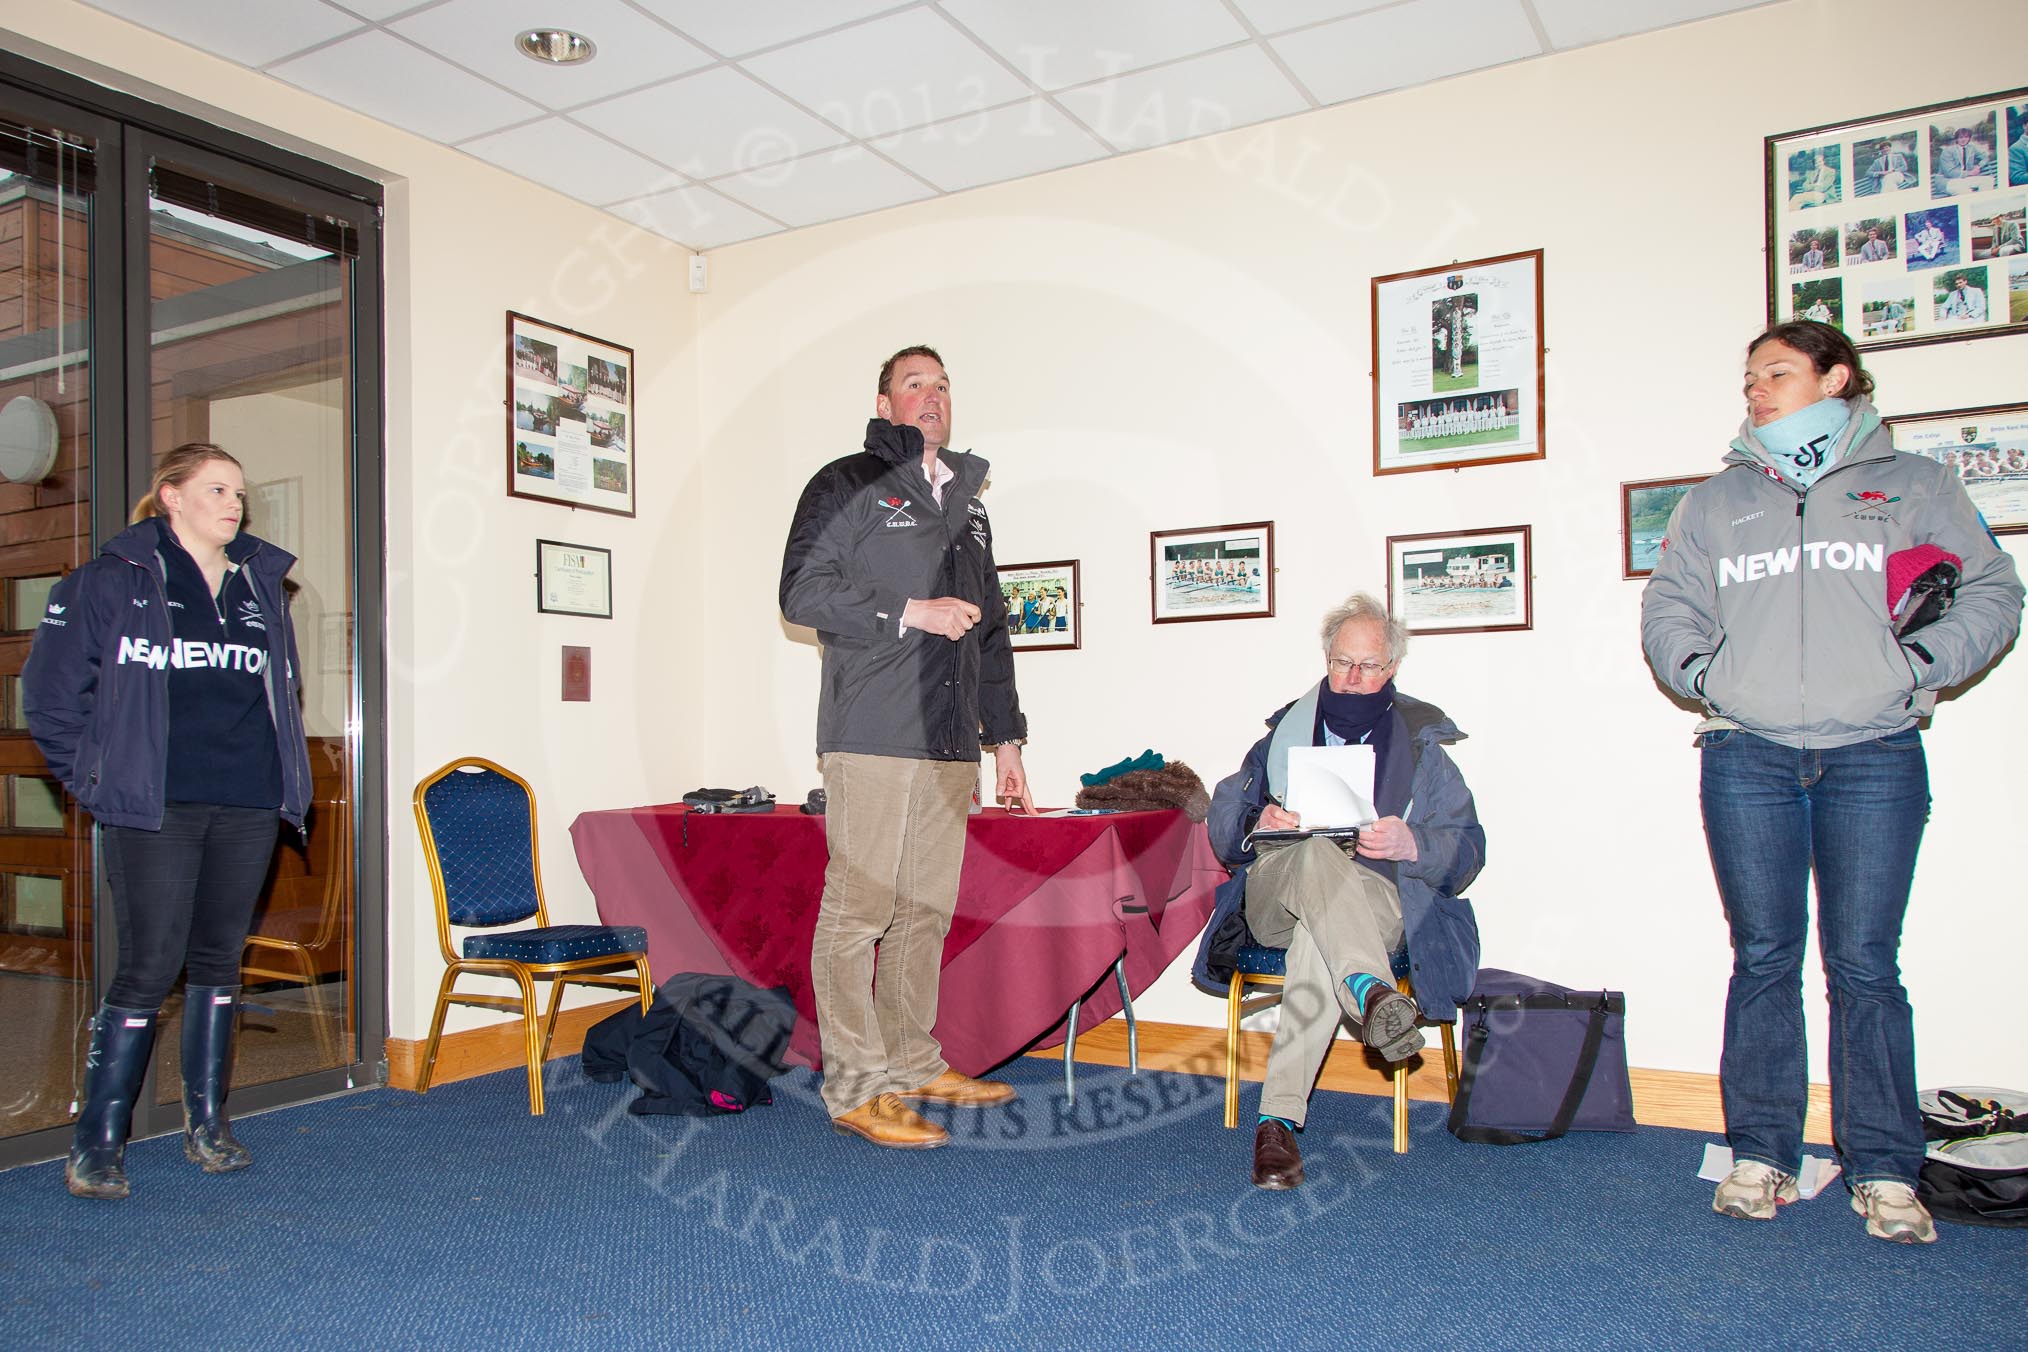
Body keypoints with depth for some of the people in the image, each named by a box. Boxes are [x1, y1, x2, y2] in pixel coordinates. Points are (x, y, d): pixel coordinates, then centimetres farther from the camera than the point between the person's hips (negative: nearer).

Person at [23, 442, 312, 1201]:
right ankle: (97, 1144, 9)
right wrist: (99, 779, -2)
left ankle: (207, 1124, 22)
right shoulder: (112, 581, 0)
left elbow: (284, 688, 24)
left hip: (248, 807, 4)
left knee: (220, 962, 11)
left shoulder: (262, 585, 14)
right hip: (156, 810, -4)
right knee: (149, 969, -5)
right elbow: (51, 694, 1)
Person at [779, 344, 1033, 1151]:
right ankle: (856, 1087, 0)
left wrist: (1004, 735, 21)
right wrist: (908, 612, -13)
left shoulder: (967, 505, 24)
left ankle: (912, 1064, 20)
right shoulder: (848, 486, 4)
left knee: (927, 910, 9)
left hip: (950, 744, 7)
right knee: (857, 908, -7)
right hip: (871, 739, -6)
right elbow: (802, 592, -7)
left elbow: (991, 631, 26)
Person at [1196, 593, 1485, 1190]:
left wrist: (1411, 844, -15)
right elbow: (1222, 816, 15)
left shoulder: (1421, 745, 19)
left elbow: (1467, 848, 9)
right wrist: (1258, 822, -10)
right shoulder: (1286, 731, 23)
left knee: (1318, 937, -39)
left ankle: (1278, 1120, -45)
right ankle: (1371, 993, -61)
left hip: (1378, 905, -1)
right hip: (1273, 899, 1)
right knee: (1316, 854, -37)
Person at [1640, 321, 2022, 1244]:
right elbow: (1667, 609, 13)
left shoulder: (1911, 484, 12)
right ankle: (1760, 1156, 12)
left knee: (1865, 963, -2)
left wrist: (1919, 665, -6)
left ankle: (1884, 1171, 10)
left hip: (1874, 758, -1)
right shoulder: (1714, 502, 17)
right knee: (1763, 958, 3)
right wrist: (1702, 672, -5)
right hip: (1746, 757, 2)